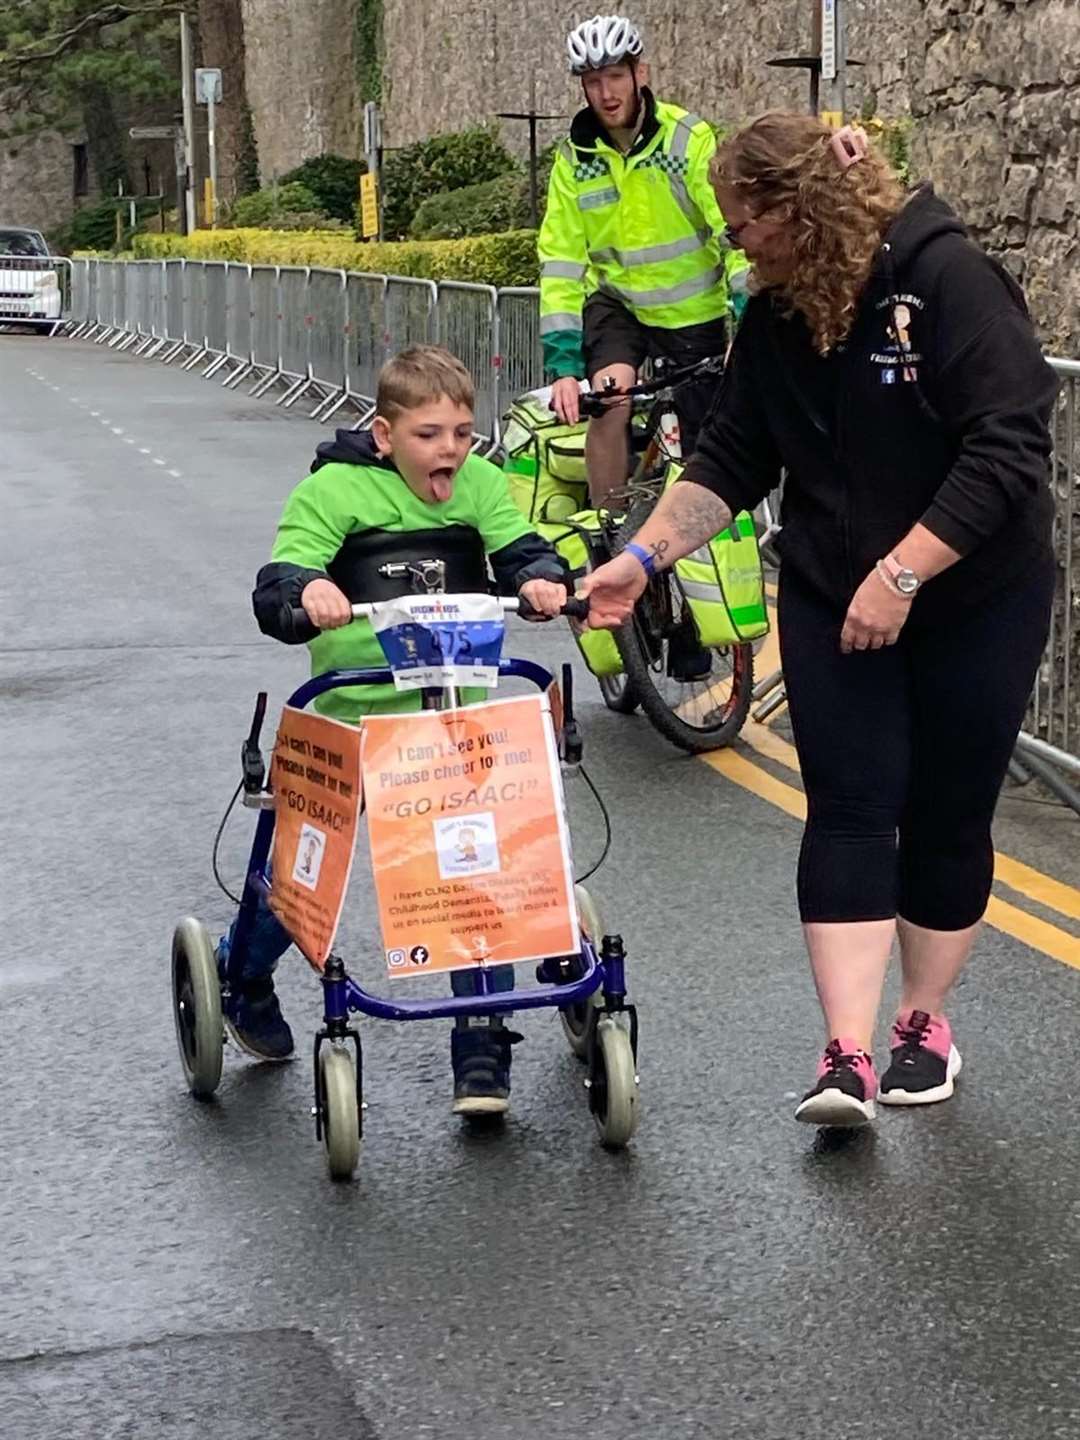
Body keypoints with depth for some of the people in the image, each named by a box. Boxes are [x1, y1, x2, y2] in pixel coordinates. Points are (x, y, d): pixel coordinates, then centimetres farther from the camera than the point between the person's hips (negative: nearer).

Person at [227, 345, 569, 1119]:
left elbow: (519, 548, -7)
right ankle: (242, 977, 39)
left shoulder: (479, 483, 5)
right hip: (351, 713, -2)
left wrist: (541, 579, -30)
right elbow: (278, 582, -18)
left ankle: (482, 1049, 7)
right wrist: (306, 591, -41)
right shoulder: (334, 490, -8)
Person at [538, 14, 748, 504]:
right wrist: (563, 365, -20)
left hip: (695, 311, -1)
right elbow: (561, 264, -11)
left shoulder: (690, 138, -17)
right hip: (619, 301, 1)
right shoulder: (574, 158, -9)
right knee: (609, 401, -26)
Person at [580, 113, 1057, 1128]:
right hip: (831, 603, 4)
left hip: (972, 599, -4)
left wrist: (901, 574, -26)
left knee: (947, 816, 6)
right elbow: (731, 460, 4)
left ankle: (925, 1021, 24)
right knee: (850, 810, -7)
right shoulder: (776, 318, 1)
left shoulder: (949, 281, -20)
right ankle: (847, 1055, -12)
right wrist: (642, 557, -8)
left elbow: (1008, 447, -25)